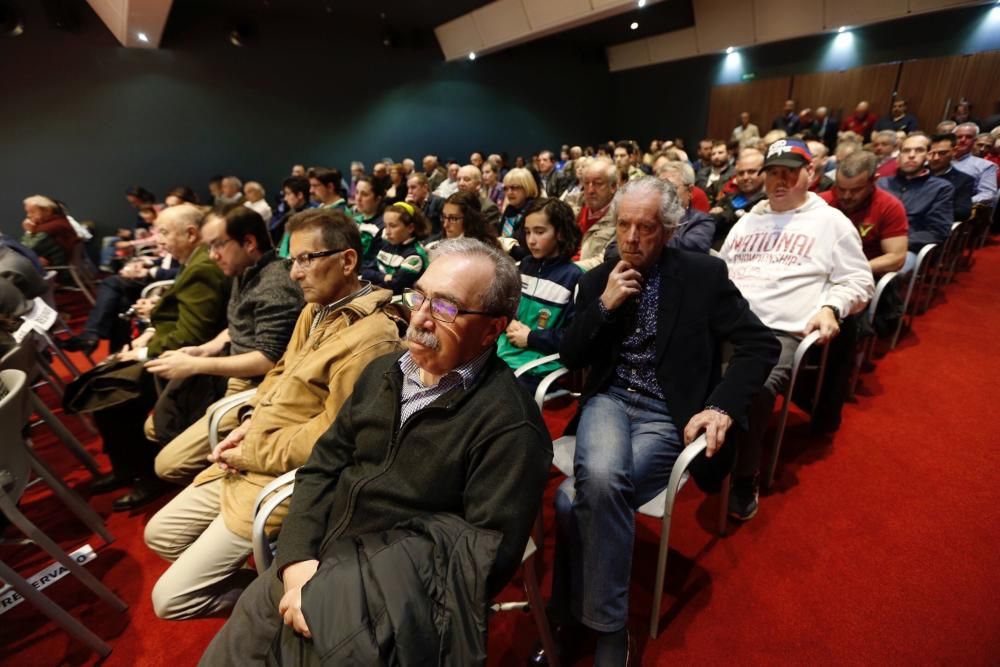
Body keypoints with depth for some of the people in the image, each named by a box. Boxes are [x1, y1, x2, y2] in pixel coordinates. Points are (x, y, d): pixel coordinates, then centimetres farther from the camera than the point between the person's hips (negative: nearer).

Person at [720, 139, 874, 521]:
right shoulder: (746, 221, 27)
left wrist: (831, 308, -9)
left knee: (754, 388, -34)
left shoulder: (831, 221, 13)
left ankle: (743, 478, -11)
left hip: (783, 333, -4)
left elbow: (858, 281, 11)